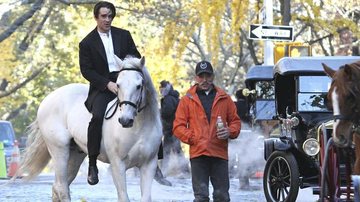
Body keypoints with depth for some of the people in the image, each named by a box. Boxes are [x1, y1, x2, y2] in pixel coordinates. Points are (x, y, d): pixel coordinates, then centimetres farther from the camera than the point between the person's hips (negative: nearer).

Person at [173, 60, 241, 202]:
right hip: (198, 153, -1)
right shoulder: (187, 100, 8)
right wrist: (192, 138, -8)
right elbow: (178, 126, 5)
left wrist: (230, 132, -5)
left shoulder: (224, 99, 12)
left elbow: (235, 121, 16)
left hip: (220, 153, 2)